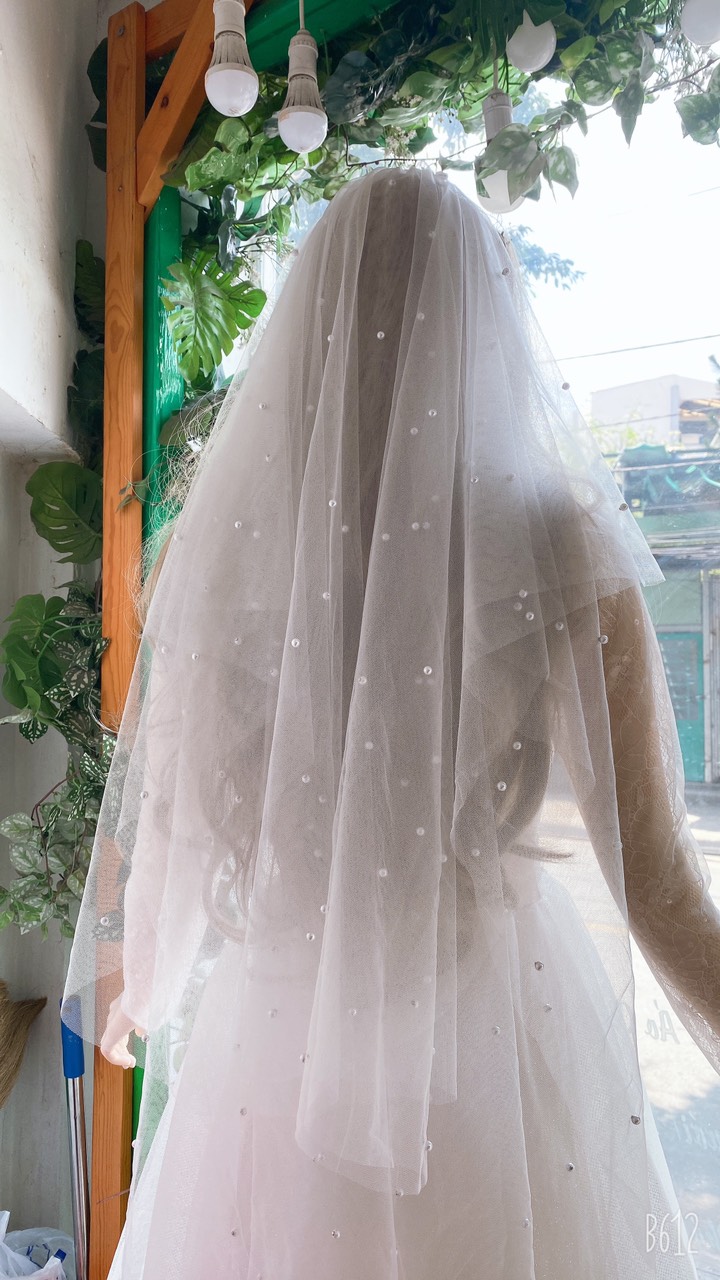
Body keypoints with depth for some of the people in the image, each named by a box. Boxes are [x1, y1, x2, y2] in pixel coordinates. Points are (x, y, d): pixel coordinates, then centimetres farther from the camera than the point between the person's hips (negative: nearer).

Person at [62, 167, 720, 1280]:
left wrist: (128, 977, 18)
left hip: (273, 1016, 2)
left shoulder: (222, 534, -8)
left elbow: (152, 805, 0)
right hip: (498, 1012, -1)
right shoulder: (556, 543, -15)